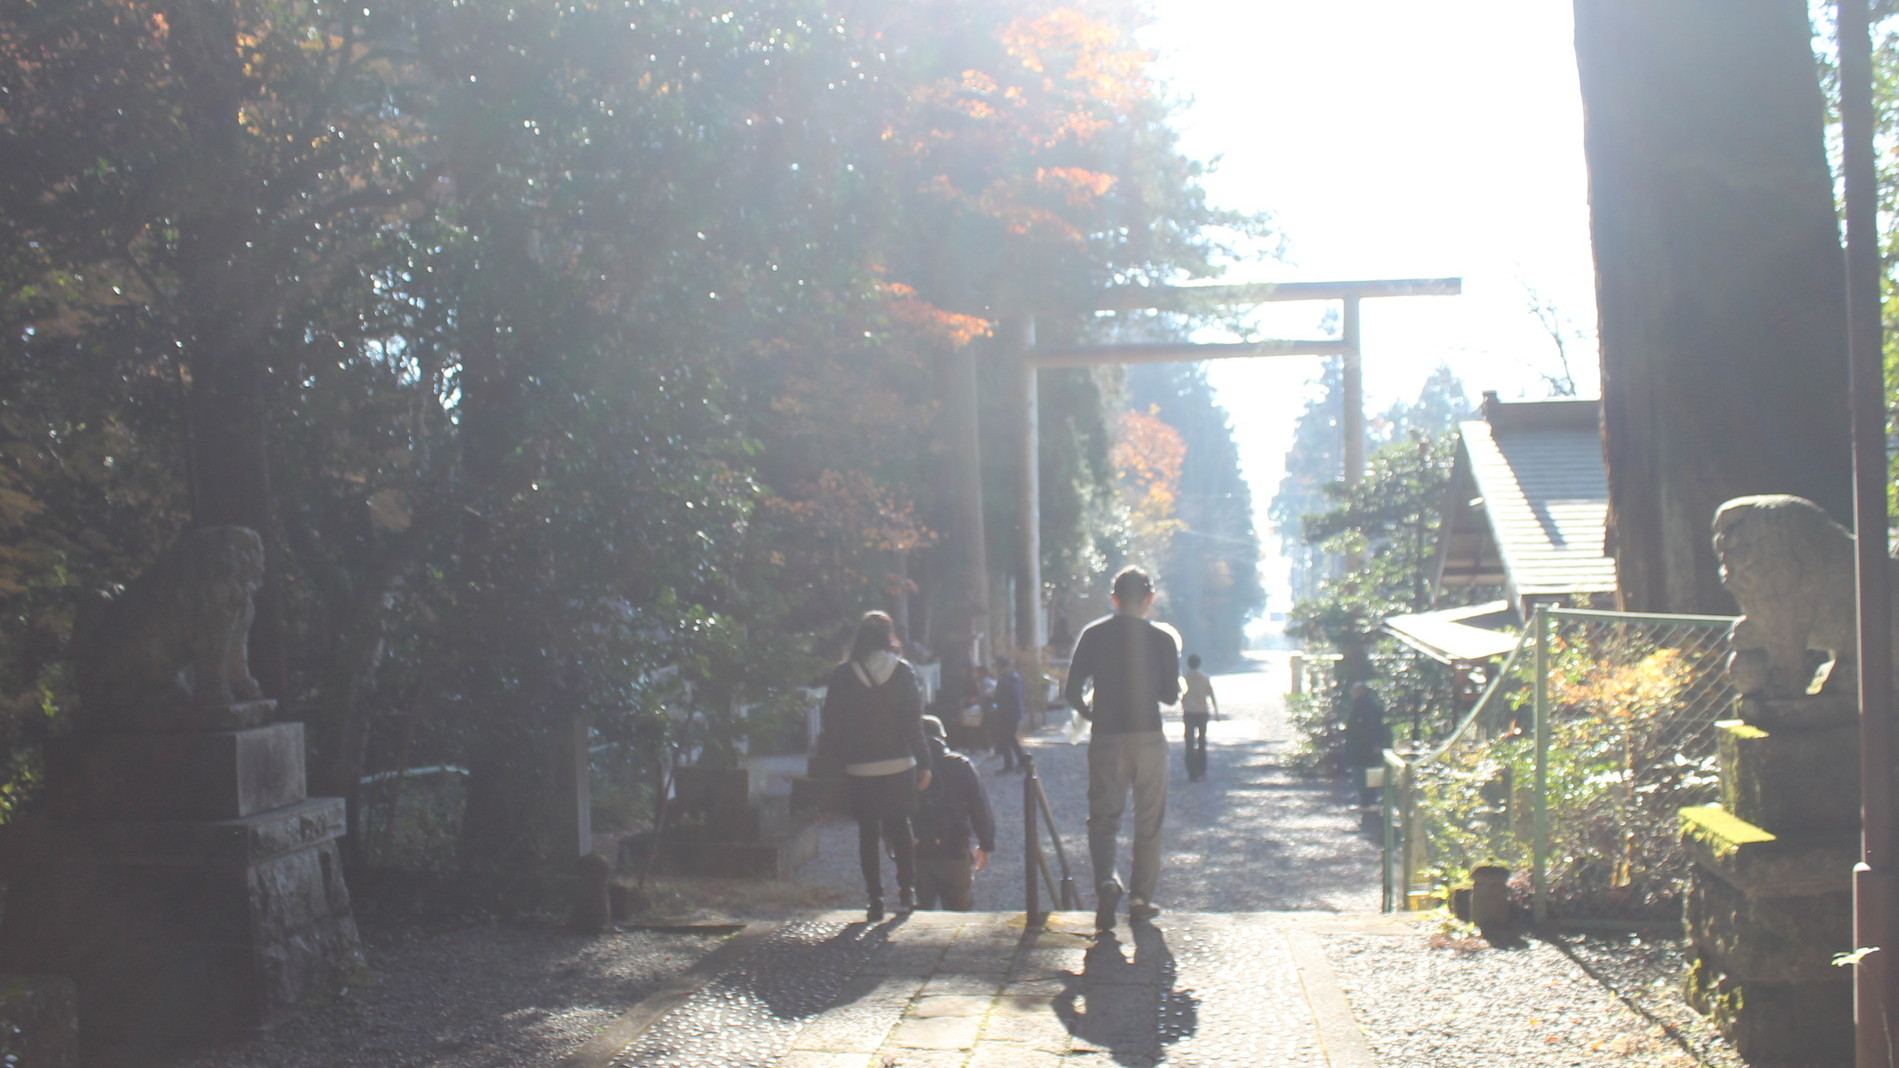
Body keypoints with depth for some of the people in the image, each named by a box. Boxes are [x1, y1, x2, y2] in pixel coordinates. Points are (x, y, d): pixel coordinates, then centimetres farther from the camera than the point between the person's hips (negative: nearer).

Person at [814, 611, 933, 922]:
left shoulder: (842, 675, -3)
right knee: (900, 827, 15)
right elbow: (914, 722, -4)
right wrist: (923, 763, 0)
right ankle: (906, 893, 14)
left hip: (860, 770, -1)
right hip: (899, 766, 1)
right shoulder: (903, 672, -3)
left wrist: (828, 762, 10)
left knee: (868, 833, 7)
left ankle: (875, 901, 6)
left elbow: (831, 725, -1)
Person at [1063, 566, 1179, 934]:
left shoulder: (1094, 635, -1)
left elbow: (1072, 691, -4)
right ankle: (1140, 900, 12)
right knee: (1148, 822, 10)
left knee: (1103, 816, 7)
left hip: (1106, 738, 0)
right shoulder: (1162, 640, -3)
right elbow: (1170, 695, 1)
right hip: (1149, 738, 0)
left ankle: (1106, 880, -17)